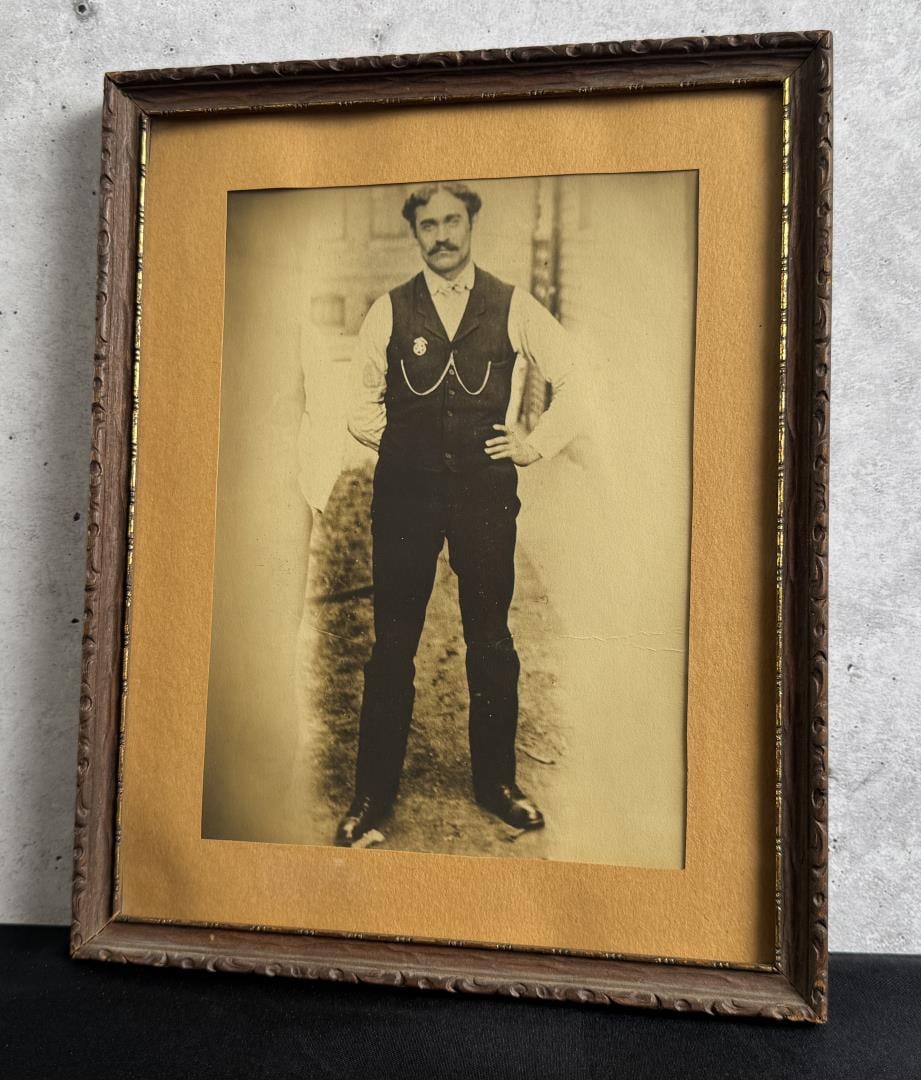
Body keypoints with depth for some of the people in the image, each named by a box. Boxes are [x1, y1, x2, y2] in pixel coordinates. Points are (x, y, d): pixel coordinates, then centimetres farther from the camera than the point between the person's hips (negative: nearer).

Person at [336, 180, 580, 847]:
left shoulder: (512, 306, 6)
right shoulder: (390, 311, 7)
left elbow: (575, 375, 12)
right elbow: (361, 393, 18)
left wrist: (540, 444, 5)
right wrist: (388, 441, 5)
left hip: (486, 491, 0)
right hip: (405, 492, 0)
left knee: (491, 640, 8)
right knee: (394, 642, 3)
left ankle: (496, 781, 26)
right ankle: (374, 792, 19)